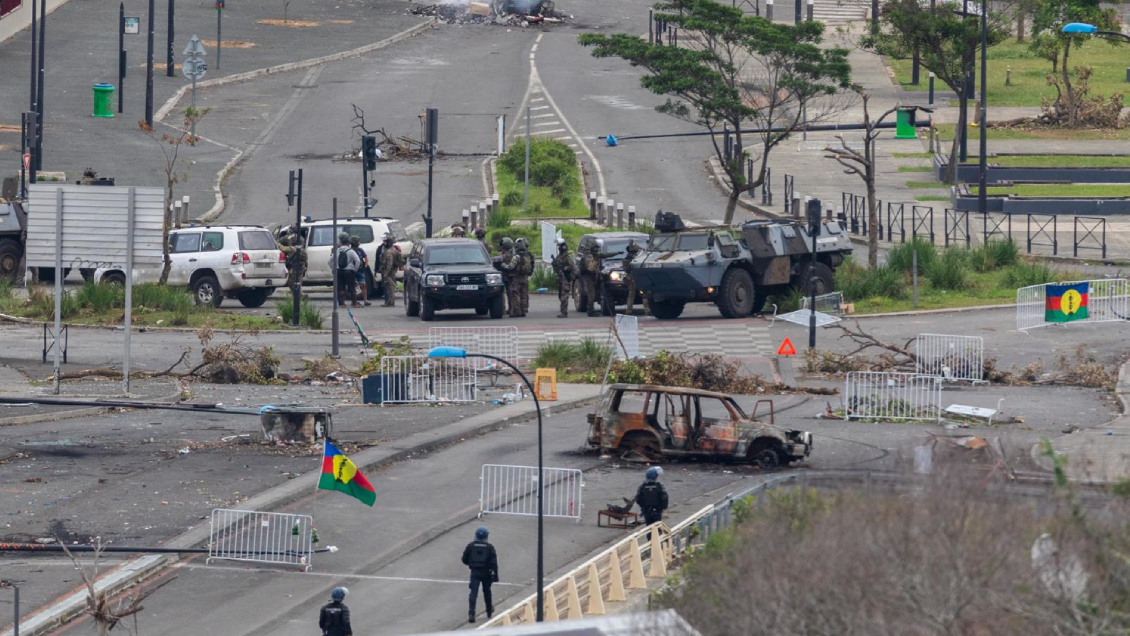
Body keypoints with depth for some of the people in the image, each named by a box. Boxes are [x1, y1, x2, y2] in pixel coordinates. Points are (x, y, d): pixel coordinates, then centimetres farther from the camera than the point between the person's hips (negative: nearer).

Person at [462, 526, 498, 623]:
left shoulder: (471, 546, -4)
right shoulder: (489, 547, -6)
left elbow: (465, 560, 2)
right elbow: (494, 562, -9)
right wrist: (495, 575, -5)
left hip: (474, 572, 0)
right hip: (486, 573, 0)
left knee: (473, 593, -5)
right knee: (487, 591, 19)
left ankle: (471, 613, -20)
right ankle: (489, 611, 36)